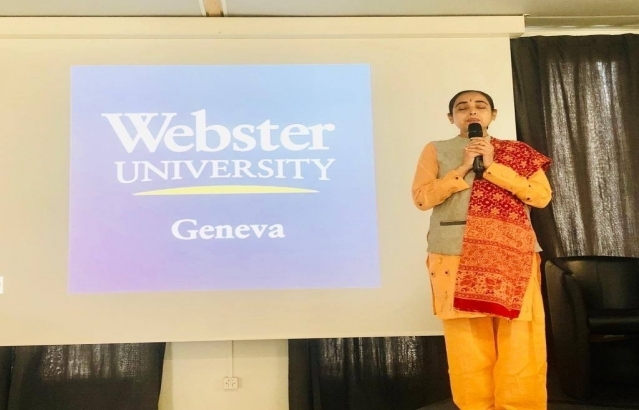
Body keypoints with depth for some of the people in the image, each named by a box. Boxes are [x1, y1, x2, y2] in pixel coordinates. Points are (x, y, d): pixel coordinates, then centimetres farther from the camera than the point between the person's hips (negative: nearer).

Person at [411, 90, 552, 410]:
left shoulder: (517, 152, 15)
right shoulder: (436, 150, 13)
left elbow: (542, 196, 1)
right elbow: (422, 197, 0)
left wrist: (493, 166, -4)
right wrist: (463, 168, -7)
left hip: (512, 257, 1)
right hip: (458, 258, -1)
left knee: (519, 343, -4)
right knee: (469, 345, -3)